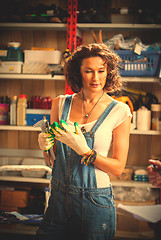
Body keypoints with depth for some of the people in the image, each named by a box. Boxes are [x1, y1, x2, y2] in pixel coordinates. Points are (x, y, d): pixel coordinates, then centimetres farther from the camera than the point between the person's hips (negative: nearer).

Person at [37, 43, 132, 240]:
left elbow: (118, 167, -7)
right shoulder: (61, 104, 3)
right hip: (59, 198, 3)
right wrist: (46, 147, -10)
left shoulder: (119, 111, -6)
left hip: (96, 203, -3)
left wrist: (84, 150, -20)